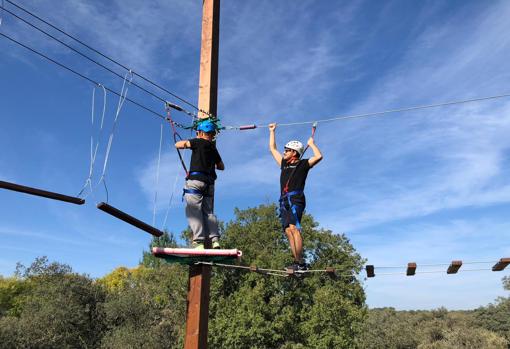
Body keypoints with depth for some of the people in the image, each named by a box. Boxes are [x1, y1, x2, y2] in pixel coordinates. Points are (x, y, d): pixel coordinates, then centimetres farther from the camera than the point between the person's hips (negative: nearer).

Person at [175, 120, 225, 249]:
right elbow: (221, 166, 29)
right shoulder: (213, 148, 21)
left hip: (196, 179, -6)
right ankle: (215, 240, -7)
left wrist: (187, 142, 20)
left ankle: (199, 242, -20)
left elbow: (178, 145, 0)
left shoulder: (198, 142, 2)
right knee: (209, 212, 8)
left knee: (194, 211, -10)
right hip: (209, 182, 7)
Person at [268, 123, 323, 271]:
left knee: (293, 228, -21)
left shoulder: (303, 164, 11)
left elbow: (318, 156, -5)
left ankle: (300, 261, -25)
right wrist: (272, 131, 42)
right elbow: (272, 148, 37)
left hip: (295, 199, -6)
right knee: (288, 231, -6)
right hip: (284, 201, 7)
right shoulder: (284, 163, 28)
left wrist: (311, 143, 8)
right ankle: (298, 262, -11)